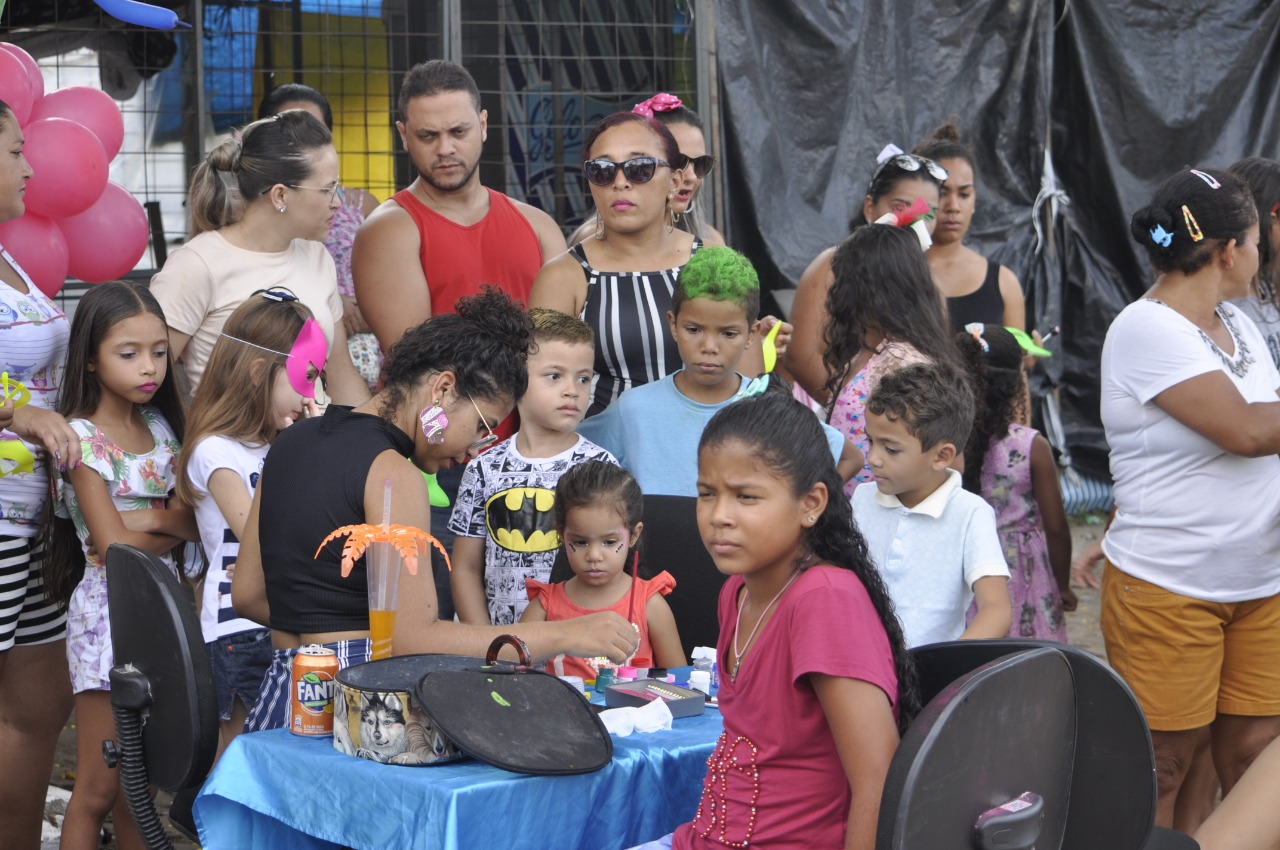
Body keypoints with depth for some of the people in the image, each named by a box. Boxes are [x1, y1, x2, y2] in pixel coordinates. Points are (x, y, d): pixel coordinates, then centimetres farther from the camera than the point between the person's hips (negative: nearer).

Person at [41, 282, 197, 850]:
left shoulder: (161, 429, 9)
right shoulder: (83, 437, -10)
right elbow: (115, 546, -16)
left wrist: (155, 517, -14)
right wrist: (175, 530, -2)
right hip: (109, 611, -6)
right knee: (99, 788, -2)